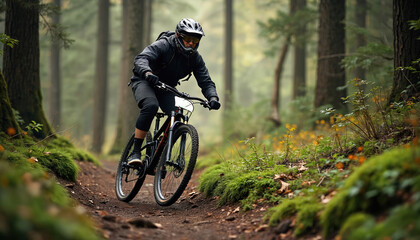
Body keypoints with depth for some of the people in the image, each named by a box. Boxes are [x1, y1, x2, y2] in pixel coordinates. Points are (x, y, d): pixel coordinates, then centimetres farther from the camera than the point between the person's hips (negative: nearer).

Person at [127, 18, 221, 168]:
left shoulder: (195, 58, -10)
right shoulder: (163, 45, -24)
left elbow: (206, 82, -12)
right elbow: (141, 59, -38)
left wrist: (213, 97, -33)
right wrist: (147, 73, -60)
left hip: (166, 88, 5)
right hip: (144, 81, -5)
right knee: (151, 106, -36)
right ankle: (135, 152, -31)